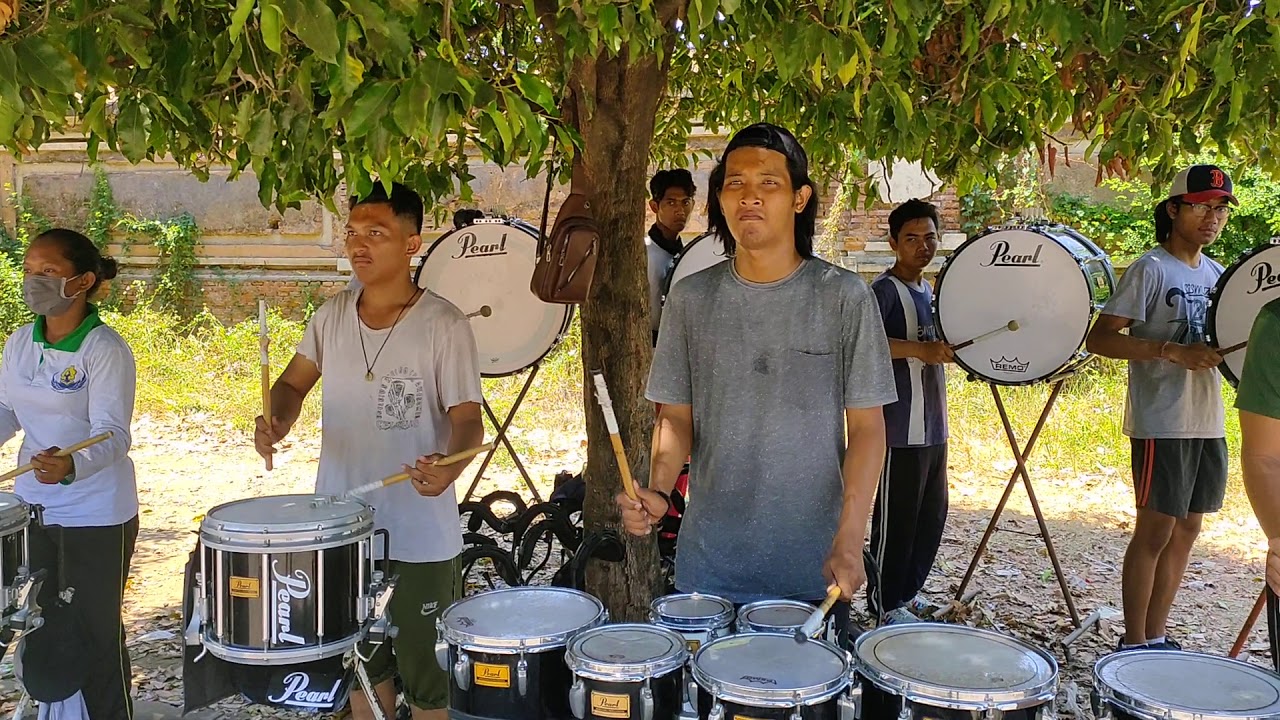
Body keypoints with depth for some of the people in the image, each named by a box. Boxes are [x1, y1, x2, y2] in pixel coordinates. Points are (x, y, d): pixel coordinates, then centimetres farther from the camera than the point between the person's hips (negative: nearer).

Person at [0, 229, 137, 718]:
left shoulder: (105, 349, -17)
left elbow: (112, 435, -24)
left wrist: (71, 467, -43)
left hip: (97, 517, -6)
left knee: (95, 635, 7)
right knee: (40, 636, 16)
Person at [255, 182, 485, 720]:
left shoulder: (444, 325, -14)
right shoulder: (332, 315, 1)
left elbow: (468, 420, -14)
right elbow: (293, 383, 12)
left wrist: (449, 465, -35)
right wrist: (277, 421, -10)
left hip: (421, 537, -5)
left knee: (422, 667, 11)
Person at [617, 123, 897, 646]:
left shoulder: (843, 298, -5)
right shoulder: (692, 298, 2)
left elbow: (867, 427, -5)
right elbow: (676, 416, 7)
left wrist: (849, 543, -13)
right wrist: (658, 489, -12)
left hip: (814, 567, -2)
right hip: (709, 562, 2)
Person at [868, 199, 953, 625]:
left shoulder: (928, 290, 16)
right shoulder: (885, 290, -12)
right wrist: (921, 349, -32)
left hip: (933, 426, 9)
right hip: (900, 428, -9)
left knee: (933, 514, 16)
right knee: (897, 518, 0)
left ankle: (908, 591, 31)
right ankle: (885, 603, 15)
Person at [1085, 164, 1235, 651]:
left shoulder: (1215, 273, 14)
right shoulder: (1151, 270, -10)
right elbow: (1099, 339, -17)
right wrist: (1172, 350, -25)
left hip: (1208, 422, 8)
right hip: (1162, 423, -8)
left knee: (1186, 529, 12)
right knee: (1155, 531, -2)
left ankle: (1156, 637, 23)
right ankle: (1133, 643, 10)